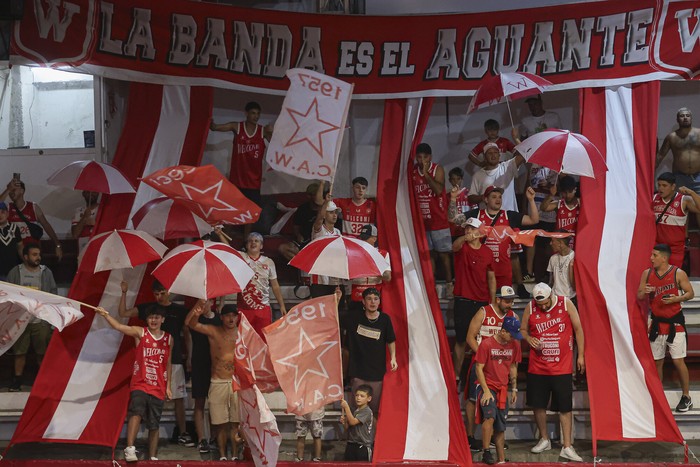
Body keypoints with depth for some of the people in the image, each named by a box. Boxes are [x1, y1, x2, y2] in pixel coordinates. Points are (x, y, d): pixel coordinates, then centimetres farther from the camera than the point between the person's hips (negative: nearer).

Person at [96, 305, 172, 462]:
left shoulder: (168, 339, 9)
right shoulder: (140, 333, 1)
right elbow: (119, 326, -13)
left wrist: (168, 386, 14)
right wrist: (105, 315, -28)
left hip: (158, 388, 3)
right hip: (139, 385, -3)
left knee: (154, 425, 7)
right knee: (136, 412, -28)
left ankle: (152, 457, 17)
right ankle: (130, 449, -34)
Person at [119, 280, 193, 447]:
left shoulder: (180, 310, 8)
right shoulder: (148, 308, 9)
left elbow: (187, 334, 10)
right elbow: (123, 313, 6)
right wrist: (124, 293, -4)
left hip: (175, 360, 0)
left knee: (179, 398, -1)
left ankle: (183, 433, 5)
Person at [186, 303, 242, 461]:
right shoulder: (213, 332, -3)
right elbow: (190, 323, -16)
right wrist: (196, 313, -38)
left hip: (238, 383, 1)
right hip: (218, 383, -1)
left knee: (236, 422, 2)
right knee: (221, 423, 4)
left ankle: (235, 455, 9)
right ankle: (222, 456, 11)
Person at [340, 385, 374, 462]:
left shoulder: (367, 411, -13)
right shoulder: (354, 411, 10)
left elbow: (352, 422, -21)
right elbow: (348, 427, 16)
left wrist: (346, 407, -19)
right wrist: (344, 422, -5)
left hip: (363, 446, -7)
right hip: (351, 445, 7)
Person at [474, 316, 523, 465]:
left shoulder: (514, 345, 4)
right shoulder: (486, 344, -11)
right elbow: (479, 368, -10)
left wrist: (514, 389, 13)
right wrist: (486, 391, -15)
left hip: (503, 390, 5)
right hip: (487, 387, -5)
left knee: (501, 427, 7)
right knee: (490, 416, -26)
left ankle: (501, 459, 14)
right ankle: (486, 453, -21)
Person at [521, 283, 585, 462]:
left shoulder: (566, 304, -6)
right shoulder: (530, 307, -2)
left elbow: (578, 329, 2)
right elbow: (522, 329, 11)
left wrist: (580, 355, 2)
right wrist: (528, 339, -12)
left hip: (562, 367, -2)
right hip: (537, 366, 2)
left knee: (565, 407, -2)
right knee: (538, 404, 10)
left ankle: (567, 447, 3)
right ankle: (544, 440, 30)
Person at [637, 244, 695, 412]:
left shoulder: (678, 274, -9)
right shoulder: (647, 274, 2)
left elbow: (690, 293, -3)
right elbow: (639, 296, 7)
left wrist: (676, 299, -21)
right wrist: (644, 292, -16)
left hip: (674, 322, -4)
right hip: (657, 322, 4)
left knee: (678, 361, -4)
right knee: (656, 362, 8)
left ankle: (686, 397, 8)